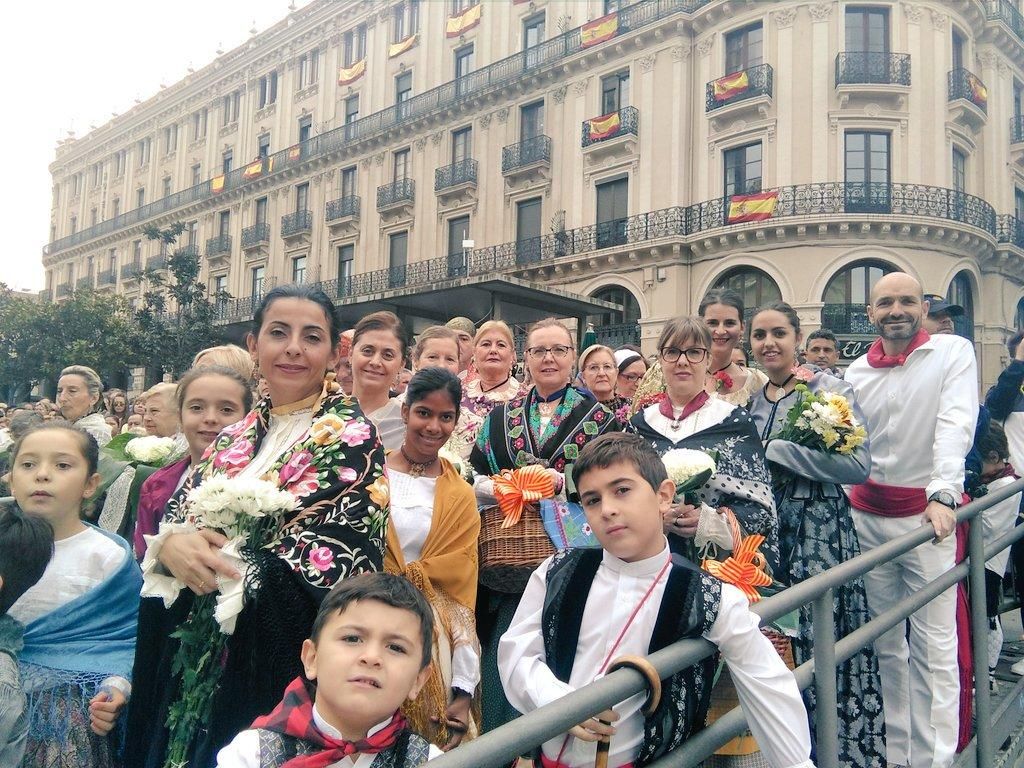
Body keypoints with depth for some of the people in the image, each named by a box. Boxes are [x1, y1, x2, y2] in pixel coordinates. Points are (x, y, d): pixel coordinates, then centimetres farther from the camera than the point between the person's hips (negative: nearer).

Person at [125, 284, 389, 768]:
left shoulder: (350, 436, -10)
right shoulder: (235, 437, 9)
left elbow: (339, 561, -18)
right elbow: (174, 516, 8)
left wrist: (220, 561, -19)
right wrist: (173, 545, -16)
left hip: (282, 654, -5)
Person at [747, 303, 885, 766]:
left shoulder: (829, 388, -6)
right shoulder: (750, 399, 10)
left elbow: (858, 464, -17)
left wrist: (775, 451, -18)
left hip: (818, 531, -5)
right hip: (763, 532, 5)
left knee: (819, 645, -2)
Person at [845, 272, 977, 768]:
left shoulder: (953, 352, -1)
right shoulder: (857, 371, 9)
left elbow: (956, 425, -14)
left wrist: (944, 495, -24)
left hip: (926, 512, -3)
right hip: (867, 515, 4)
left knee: (932, 647, 0)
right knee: (885, 643, 11)